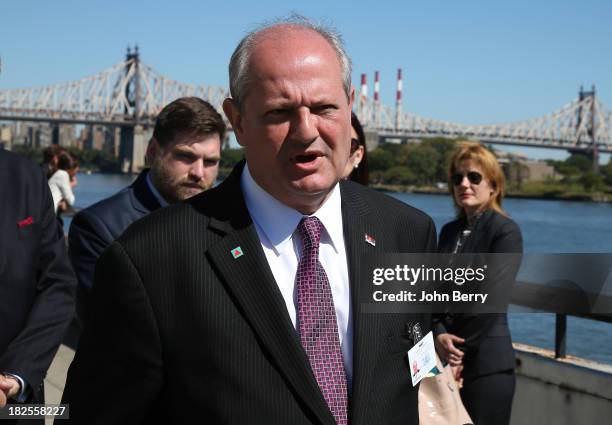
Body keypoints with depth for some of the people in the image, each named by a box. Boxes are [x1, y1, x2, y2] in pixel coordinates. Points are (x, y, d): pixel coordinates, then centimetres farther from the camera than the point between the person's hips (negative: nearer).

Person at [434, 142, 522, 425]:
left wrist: (457, 349, -11)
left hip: (487, 363, -6)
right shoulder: (449, 231, 14)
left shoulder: (506, 231, -6)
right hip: (445, 359, 6)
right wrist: (438, 336, -10)